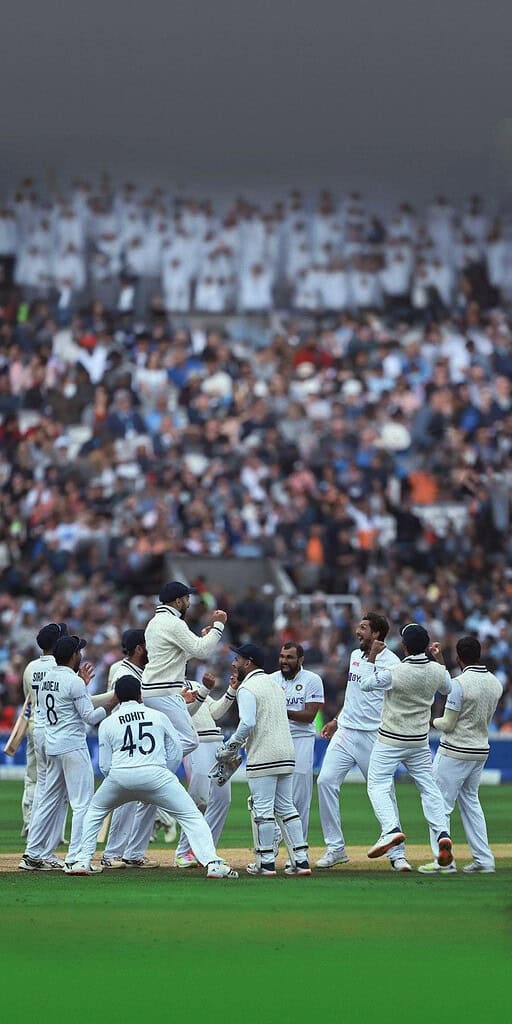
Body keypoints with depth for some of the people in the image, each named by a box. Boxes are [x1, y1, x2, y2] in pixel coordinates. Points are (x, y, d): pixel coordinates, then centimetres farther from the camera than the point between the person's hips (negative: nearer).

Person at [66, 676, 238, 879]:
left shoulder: (107, 724, 15)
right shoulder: (159, 717, 15)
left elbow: (105, 766, 12)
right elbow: (176, 753, 14)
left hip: (119, 776, 1)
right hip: (155, 774, -1)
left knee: (95, 811, 28)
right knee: (191, 817, 2)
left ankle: (82, 861, 20)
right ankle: (213, 863, -16)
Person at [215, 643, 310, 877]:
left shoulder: (247, 688, -8)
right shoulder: (275, 684, 19)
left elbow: (247, 724, -20)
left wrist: (229, 748, -7)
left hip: (263, 757, -8)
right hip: (286, 753, 8)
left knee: (262, 808, -2)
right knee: (286, 806, 11)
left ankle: (266, 863, -1)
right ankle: (301, 860, 7)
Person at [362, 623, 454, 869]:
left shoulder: (394, 672, -21)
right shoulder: (437, 671, -6)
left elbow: (365, 684, -6)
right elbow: (448, 689, 17)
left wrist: (372, 656, 2)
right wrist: (437, 657, 23)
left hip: (391, 741, -5)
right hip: (420, 742, 5)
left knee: (378, 785, -1)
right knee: (428, 787, 12)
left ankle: (391, 829, -22)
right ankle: (442, 833, -4)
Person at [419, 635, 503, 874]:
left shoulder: (459, 683, -19)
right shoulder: (495, 683, 3)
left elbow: (448, 724, -16)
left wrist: (432, 721, 6)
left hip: (455, 752, -7)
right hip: (481, 751, 7)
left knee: (440, 804, 1)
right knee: (470, 802, 19)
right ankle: (483, 860, 16)